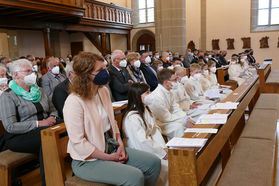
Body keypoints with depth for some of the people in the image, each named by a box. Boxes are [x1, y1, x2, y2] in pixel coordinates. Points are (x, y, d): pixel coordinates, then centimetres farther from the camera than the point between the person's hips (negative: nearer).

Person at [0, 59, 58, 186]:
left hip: (44, 128, 5)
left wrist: (52, 117, -4)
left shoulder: (38, 91, 16)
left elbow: (53, 109, 20)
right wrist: (39, 123, -19)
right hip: (19, 137, -5)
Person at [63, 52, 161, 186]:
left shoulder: (103, 91, 4)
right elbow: (78, 143, -21)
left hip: (111, 148, 8)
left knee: (154, 163, -1)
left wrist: (120, 143, -2)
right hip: (88, 160, -8)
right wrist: (108, 157, -16)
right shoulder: (74, 102, -21)